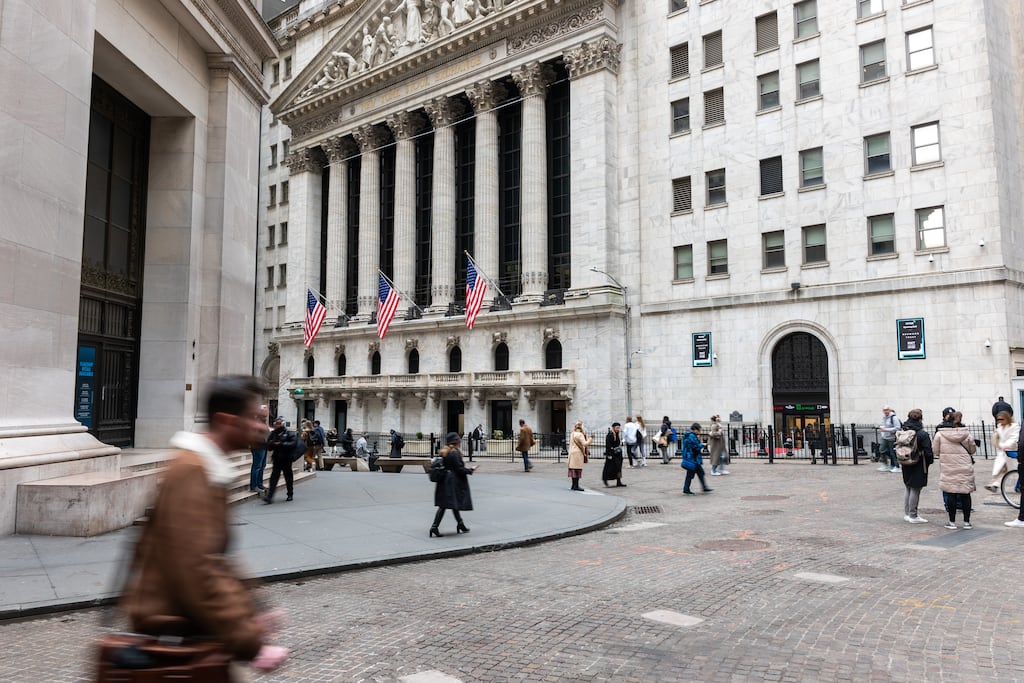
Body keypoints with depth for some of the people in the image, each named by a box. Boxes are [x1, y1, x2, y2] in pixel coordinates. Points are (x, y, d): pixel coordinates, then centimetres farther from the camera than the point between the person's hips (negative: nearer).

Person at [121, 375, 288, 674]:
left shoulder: (208, 467, 10)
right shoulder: (191, 471, -21)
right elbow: (195, 568, -26)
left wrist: (247, 613, 9)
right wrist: (247, 640, -24)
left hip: (180, 613, 9)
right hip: (170, 622, -9)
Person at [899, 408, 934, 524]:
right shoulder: (923, 434, -16)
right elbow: (928, 451, -14)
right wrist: (930, 461, 2)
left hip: (906, 466, 6)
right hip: (918, 466, -6)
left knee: (908, 489, 17)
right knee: (915, 490, 1)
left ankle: (906, 514, 22)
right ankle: (913, 516, 6)